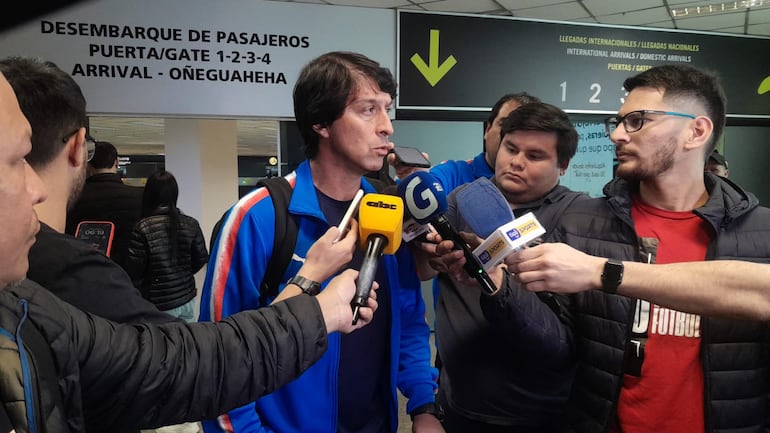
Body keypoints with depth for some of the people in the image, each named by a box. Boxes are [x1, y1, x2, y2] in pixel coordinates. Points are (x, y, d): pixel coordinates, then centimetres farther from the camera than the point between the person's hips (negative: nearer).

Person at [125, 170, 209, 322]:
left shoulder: (142, 228, -16)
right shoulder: (191, 224, -4)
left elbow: (134, 271, -12)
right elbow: (202, 258, 5)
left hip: (158, 305, -4)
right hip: (187, 299, 4)